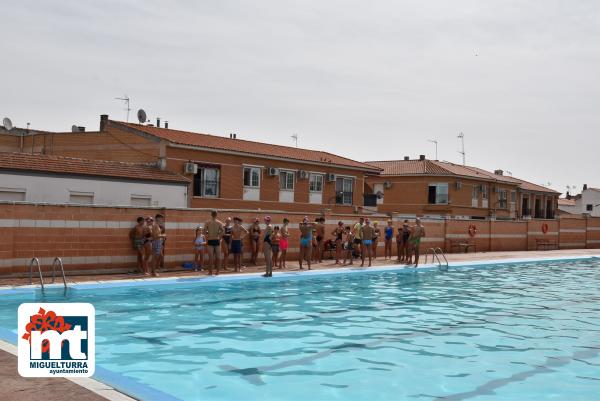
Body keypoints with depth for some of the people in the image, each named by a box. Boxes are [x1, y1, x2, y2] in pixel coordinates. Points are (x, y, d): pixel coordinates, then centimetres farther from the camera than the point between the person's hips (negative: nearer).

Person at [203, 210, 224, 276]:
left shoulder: (207, 223, 1)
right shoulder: (219, 223, 0)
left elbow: (205, 232, -9)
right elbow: (222, 231, -13)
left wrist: (208, 234, 7)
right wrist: (219, 237, 0)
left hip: (210, 241, 0)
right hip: (217, 241, 0)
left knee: (211, 257, 2)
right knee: (218, 256, 7)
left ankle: (210, 271, 2)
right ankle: (217, 271, 8)